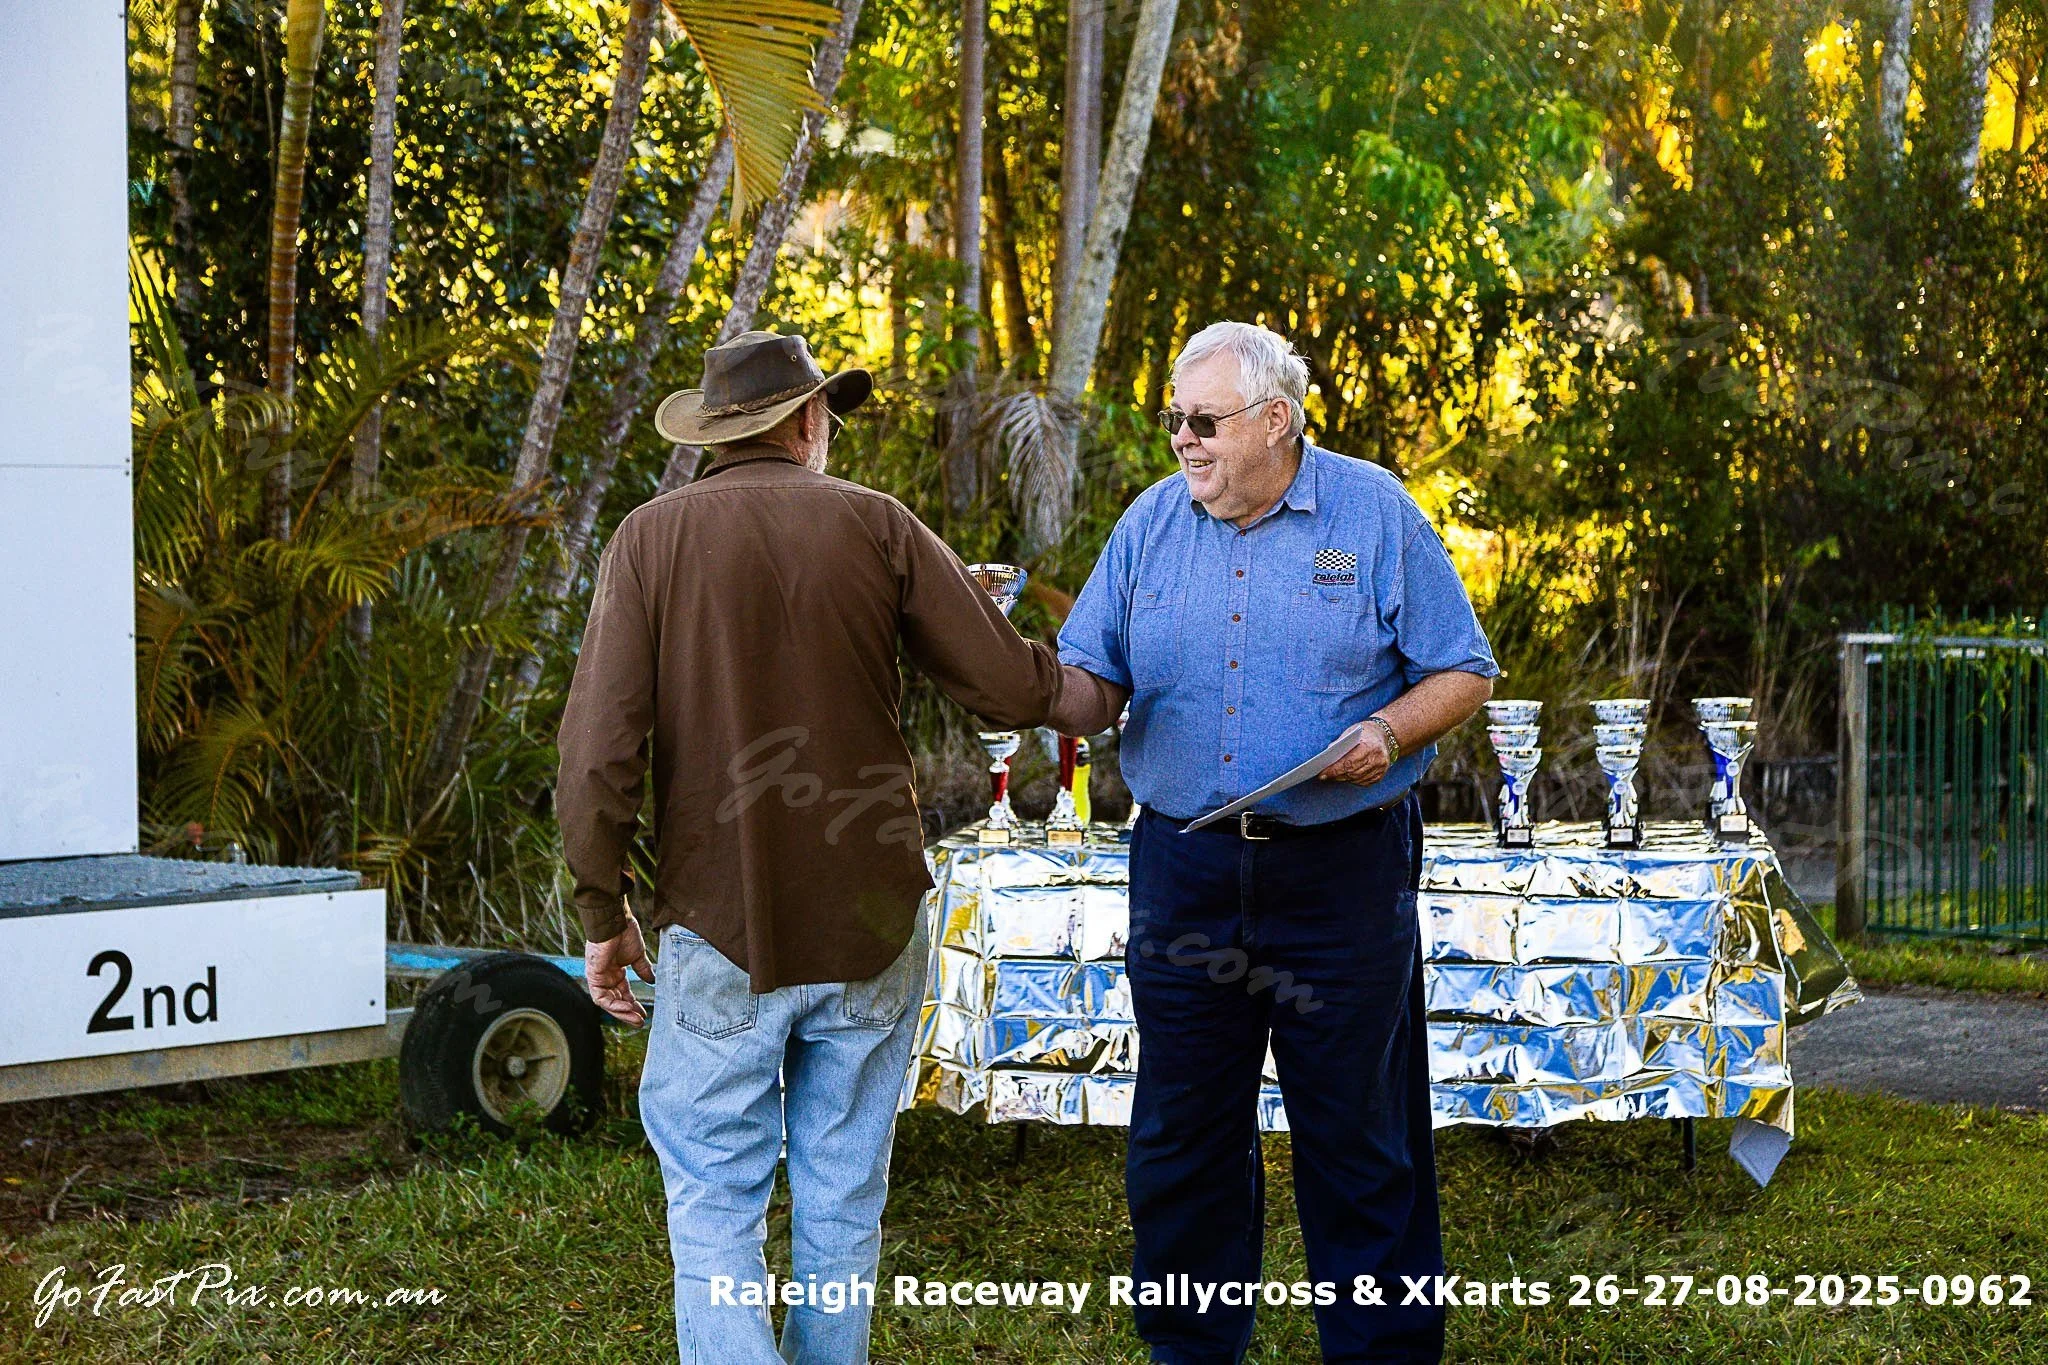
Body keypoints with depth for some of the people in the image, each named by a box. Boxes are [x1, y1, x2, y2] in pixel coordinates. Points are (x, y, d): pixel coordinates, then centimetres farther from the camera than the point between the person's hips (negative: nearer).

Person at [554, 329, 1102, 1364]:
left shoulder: (651, 540, -3)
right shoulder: (877, 527, -1)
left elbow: (599, 753, -10)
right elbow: (1010, 687, -1)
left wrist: (602, 913, 2)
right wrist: (1093, 689, 21)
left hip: (720, 930, -2)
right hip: (872, 928, 2)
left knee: (714, 1204, 2)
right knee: (841, 1199, 13)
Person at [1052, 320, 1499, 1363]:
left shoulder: (1375, 514, -2)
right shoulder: (1152, 523, 7)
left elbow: (1462, 672, 1)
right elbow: (1095, 685, 6)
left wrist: (1387, 734, -17)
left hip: (1342, 874, -3)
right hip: (1184, 873, 3)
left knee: (1357, 1135, 4)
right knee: (1180, 1132, 9)